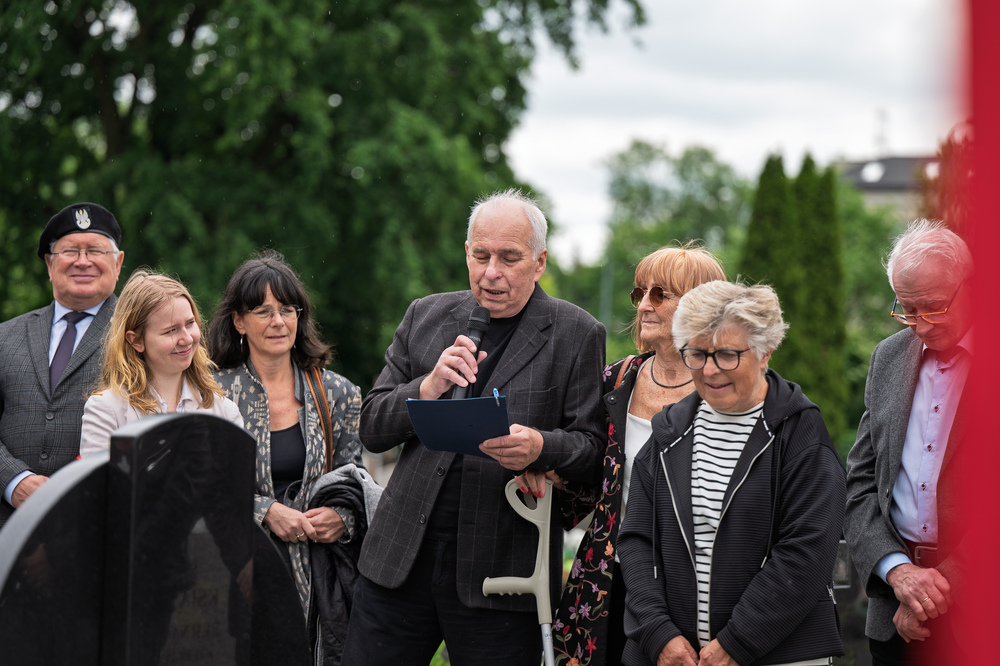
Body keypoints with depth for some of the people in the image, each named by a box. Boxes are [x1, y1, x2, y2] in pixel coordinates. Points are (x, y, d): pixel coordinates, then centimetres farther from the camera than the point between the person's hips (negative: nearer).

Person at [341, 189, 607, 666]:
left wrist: (540, 447, -22)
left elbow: (594, 449, -1)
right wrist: (428, 388, -10)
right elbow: (372, 429, 9)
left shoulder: (576, 335, 2)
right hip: (402, 556, 3)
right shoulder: (425, 316, 11)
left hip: (499, 573, -3)